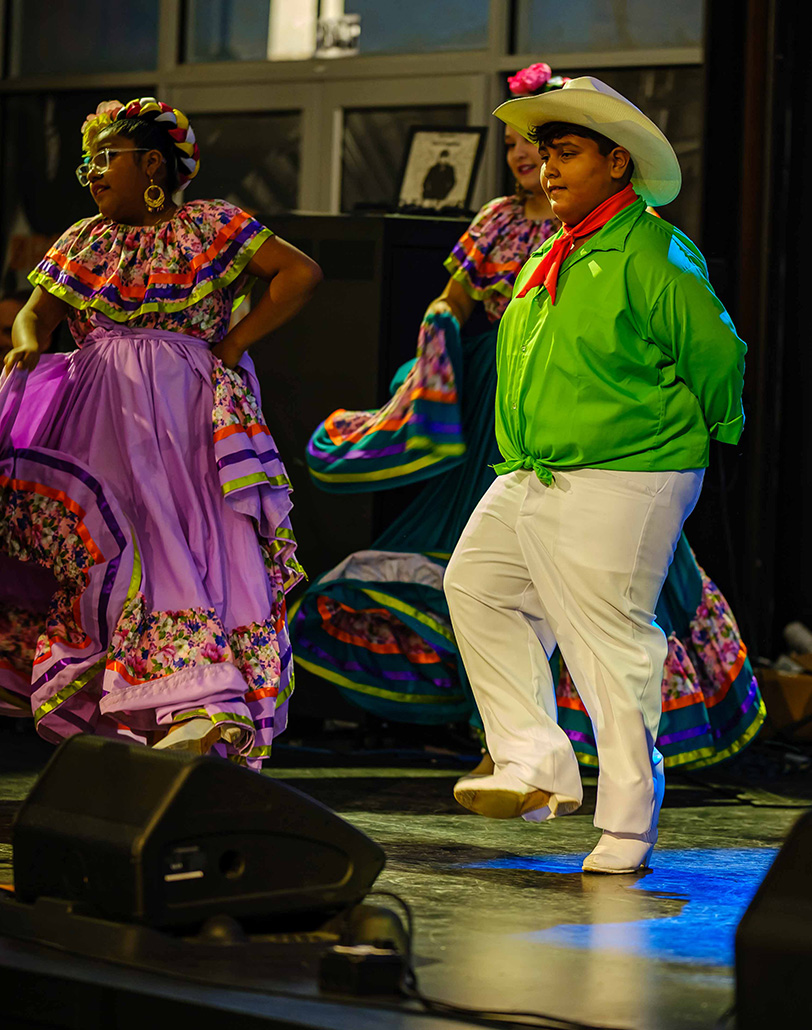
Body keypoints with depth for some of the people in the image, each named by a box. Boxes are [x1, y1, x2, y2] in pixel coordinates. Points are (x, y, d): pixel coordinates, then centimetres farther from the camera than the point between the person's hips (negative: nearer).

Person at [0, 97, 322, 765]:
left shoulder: (210, 227, 3)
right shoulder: (83, 242, 19)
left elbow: (301, 273, -4)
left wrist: (232, 345, -7)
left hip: (184, 415, -5)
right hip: (99, 415, 5)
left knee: (188, 542, -15)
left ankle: (202, 711, -20)